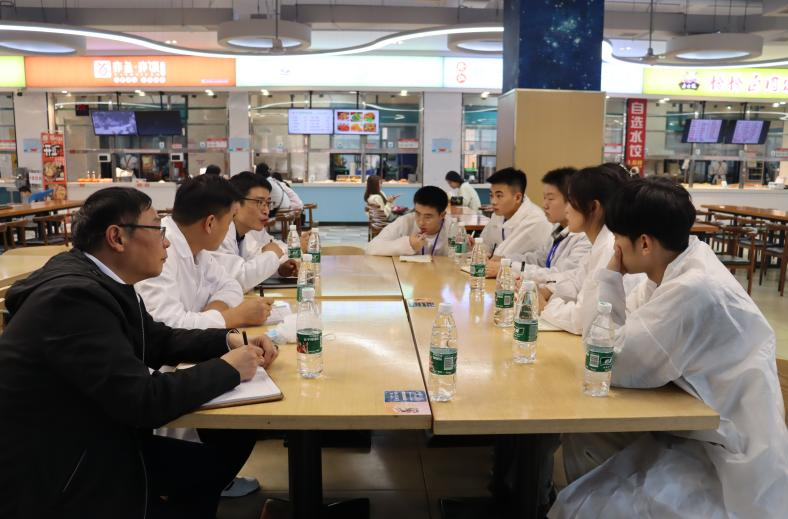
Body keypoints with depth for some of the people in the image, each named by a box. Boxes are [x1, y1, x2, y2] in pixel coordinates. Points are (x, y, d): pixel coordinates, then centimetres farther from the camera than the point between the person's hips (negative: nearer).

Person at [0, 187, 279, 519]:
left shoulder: (98, 279, 0)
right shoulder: (73, 295, -27)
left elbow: (159, 342, 14)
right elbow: (144, 401, -28)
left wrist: (230, 341, 0)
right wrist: (228, 368, -15)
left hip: (100, 445, 8)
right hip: (55, 479, -8)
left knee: (228, 453, 5)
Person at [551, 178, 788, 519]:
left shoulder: (693, 290, -29)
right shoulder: (681, 263, -1)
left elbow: (614, 365, -24)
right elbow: (628, 332, 5)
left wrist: (610, 276, -18)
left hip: (729, 459, -9)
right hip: (693, 427, 9)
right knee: (580, 433, 13)